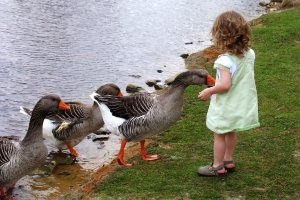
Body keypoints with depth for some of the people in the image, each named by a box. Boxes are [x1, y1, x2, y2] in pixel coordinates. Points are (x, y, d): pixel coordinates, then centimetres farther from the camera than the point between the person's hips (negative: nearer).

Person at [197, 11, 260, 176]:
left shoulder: (225, 60, -28)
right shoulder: (249, 54, -5)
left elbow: (225, 85, -31)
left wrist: (209, 91, -17)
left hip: (226, 105, -7)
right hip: (241, 103, 7)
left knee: (219, 135, 9)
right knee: (231, 132, 23)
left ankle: (217, 166, 20)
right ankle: (228, 161, 36)